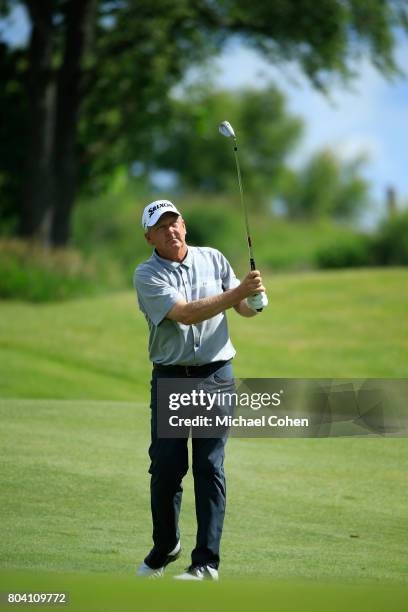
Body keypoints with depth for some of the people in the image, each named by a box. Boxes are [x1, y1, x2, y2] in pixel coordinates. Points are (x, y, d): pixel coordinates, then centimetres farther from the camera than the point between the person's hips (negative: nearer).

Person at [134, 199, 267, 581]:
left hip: (215, 375, 1)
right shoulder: (147, 275, -3)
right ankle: (165, 547, 23)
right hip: (169, 377, -1)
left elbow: (245, 310, 13)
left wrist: (255, 299, -11)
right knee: (166, 467, 0)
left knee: (210, 467, -5)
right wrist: (237, 292, -24)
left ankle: (206, 562, -6)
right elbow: (185, 313, -17)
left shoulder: (213, 259, 8)